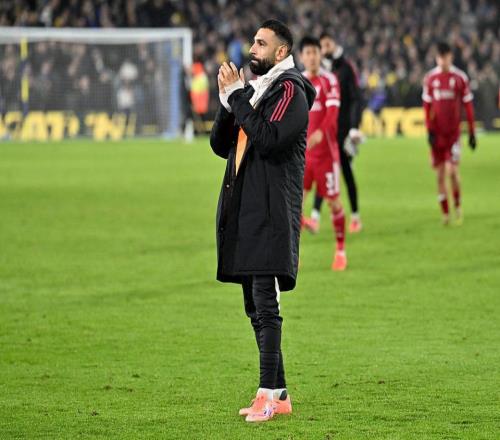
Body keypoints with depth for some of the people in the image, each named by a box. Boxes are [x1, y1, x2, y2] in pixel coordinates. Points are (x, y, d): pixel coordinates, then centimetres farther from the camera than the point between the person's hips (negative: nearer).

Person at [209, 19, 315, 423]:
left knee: (265, 303, -13)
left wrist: (238, 96, -13)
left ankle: (268, 394, -14)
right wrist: (229, 99, 3)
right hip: (245, 212, 9)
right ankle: (279, 395, 14)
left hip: (271, 214, -9)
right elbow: (221, 145, 17)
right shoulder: (254, 90, 20)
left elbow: (268, 140, -21)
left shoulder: (290, 91, -6)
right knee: (256, 308, 9)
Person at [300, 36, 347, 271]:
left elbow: (332, 112, -18)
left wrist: (320, 133, -34)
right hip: (301, 151, 3)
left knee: (333, 200, 3)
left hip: (325, 150, -3)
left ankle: (340, 251, 16)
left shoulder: (329, 80, -5)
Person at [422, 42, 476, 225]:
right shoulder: (430, 78, 2)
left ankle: (457, 205, 11)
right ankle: (445, 213, 13)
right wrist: (429, 130, -1)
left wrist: (472, 132, 3)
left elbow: (468, 106, 2)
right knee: (440, 174, 4)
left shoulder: (460, 78, -3)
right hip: (437, 133, 2)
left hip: (454, 132, -2)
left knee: (452, 170, -12)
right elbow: (427, 106, 7)